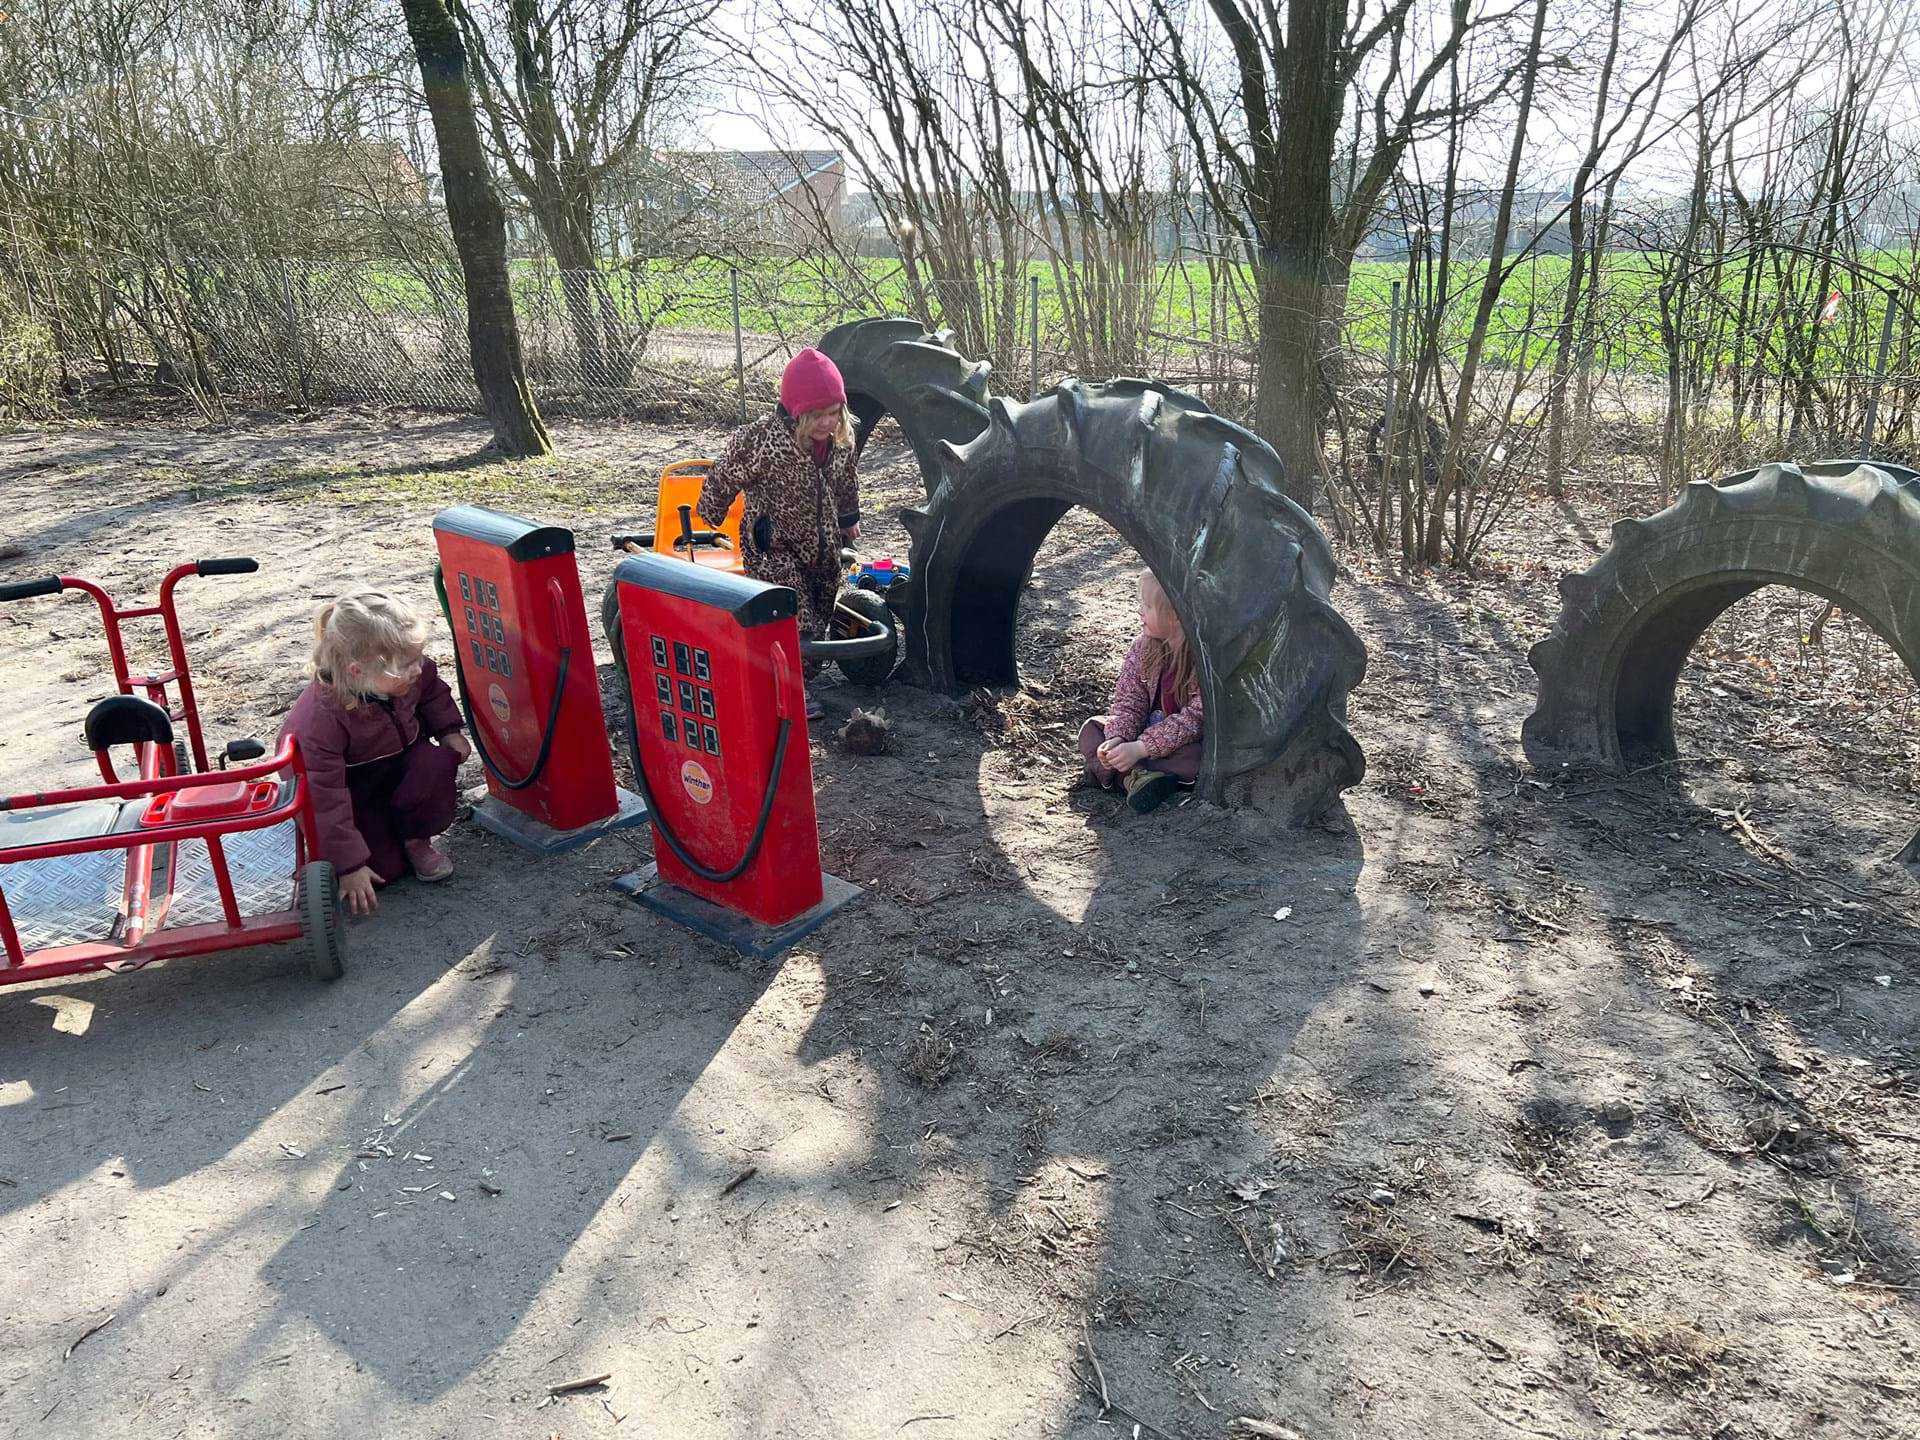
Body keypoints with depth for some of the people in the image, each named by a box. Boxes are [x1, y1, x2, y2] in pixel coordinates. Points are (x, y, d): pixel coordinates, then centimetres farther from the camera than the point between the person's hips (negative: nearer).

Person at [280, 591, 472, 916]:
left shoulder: (411, 673, -23)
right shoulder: (319, 720, -38)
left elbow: (432, 691, 7)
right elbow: (324, 801, -32)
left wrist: (450, 731, -7)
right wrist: (349, 867, -28)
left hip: (397, 756, 5)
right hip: (347, 788, -5)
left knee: (436, 763, -27)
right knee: (384, 868, -15)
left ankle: (417, 840, -3)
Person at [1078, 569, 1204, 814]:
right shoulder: (1142, 649, -5)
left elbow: (1195, 719, -26)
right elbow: (1128, 701, -4)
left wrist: (1140, 748, -30)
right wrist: (1118, 737, -25)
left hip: (1185, 741, -6)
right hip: (1148, 731, 6)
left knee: (1196, 756, -38)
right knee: (1092, 729, -8)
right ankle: (1133, 776, -32)